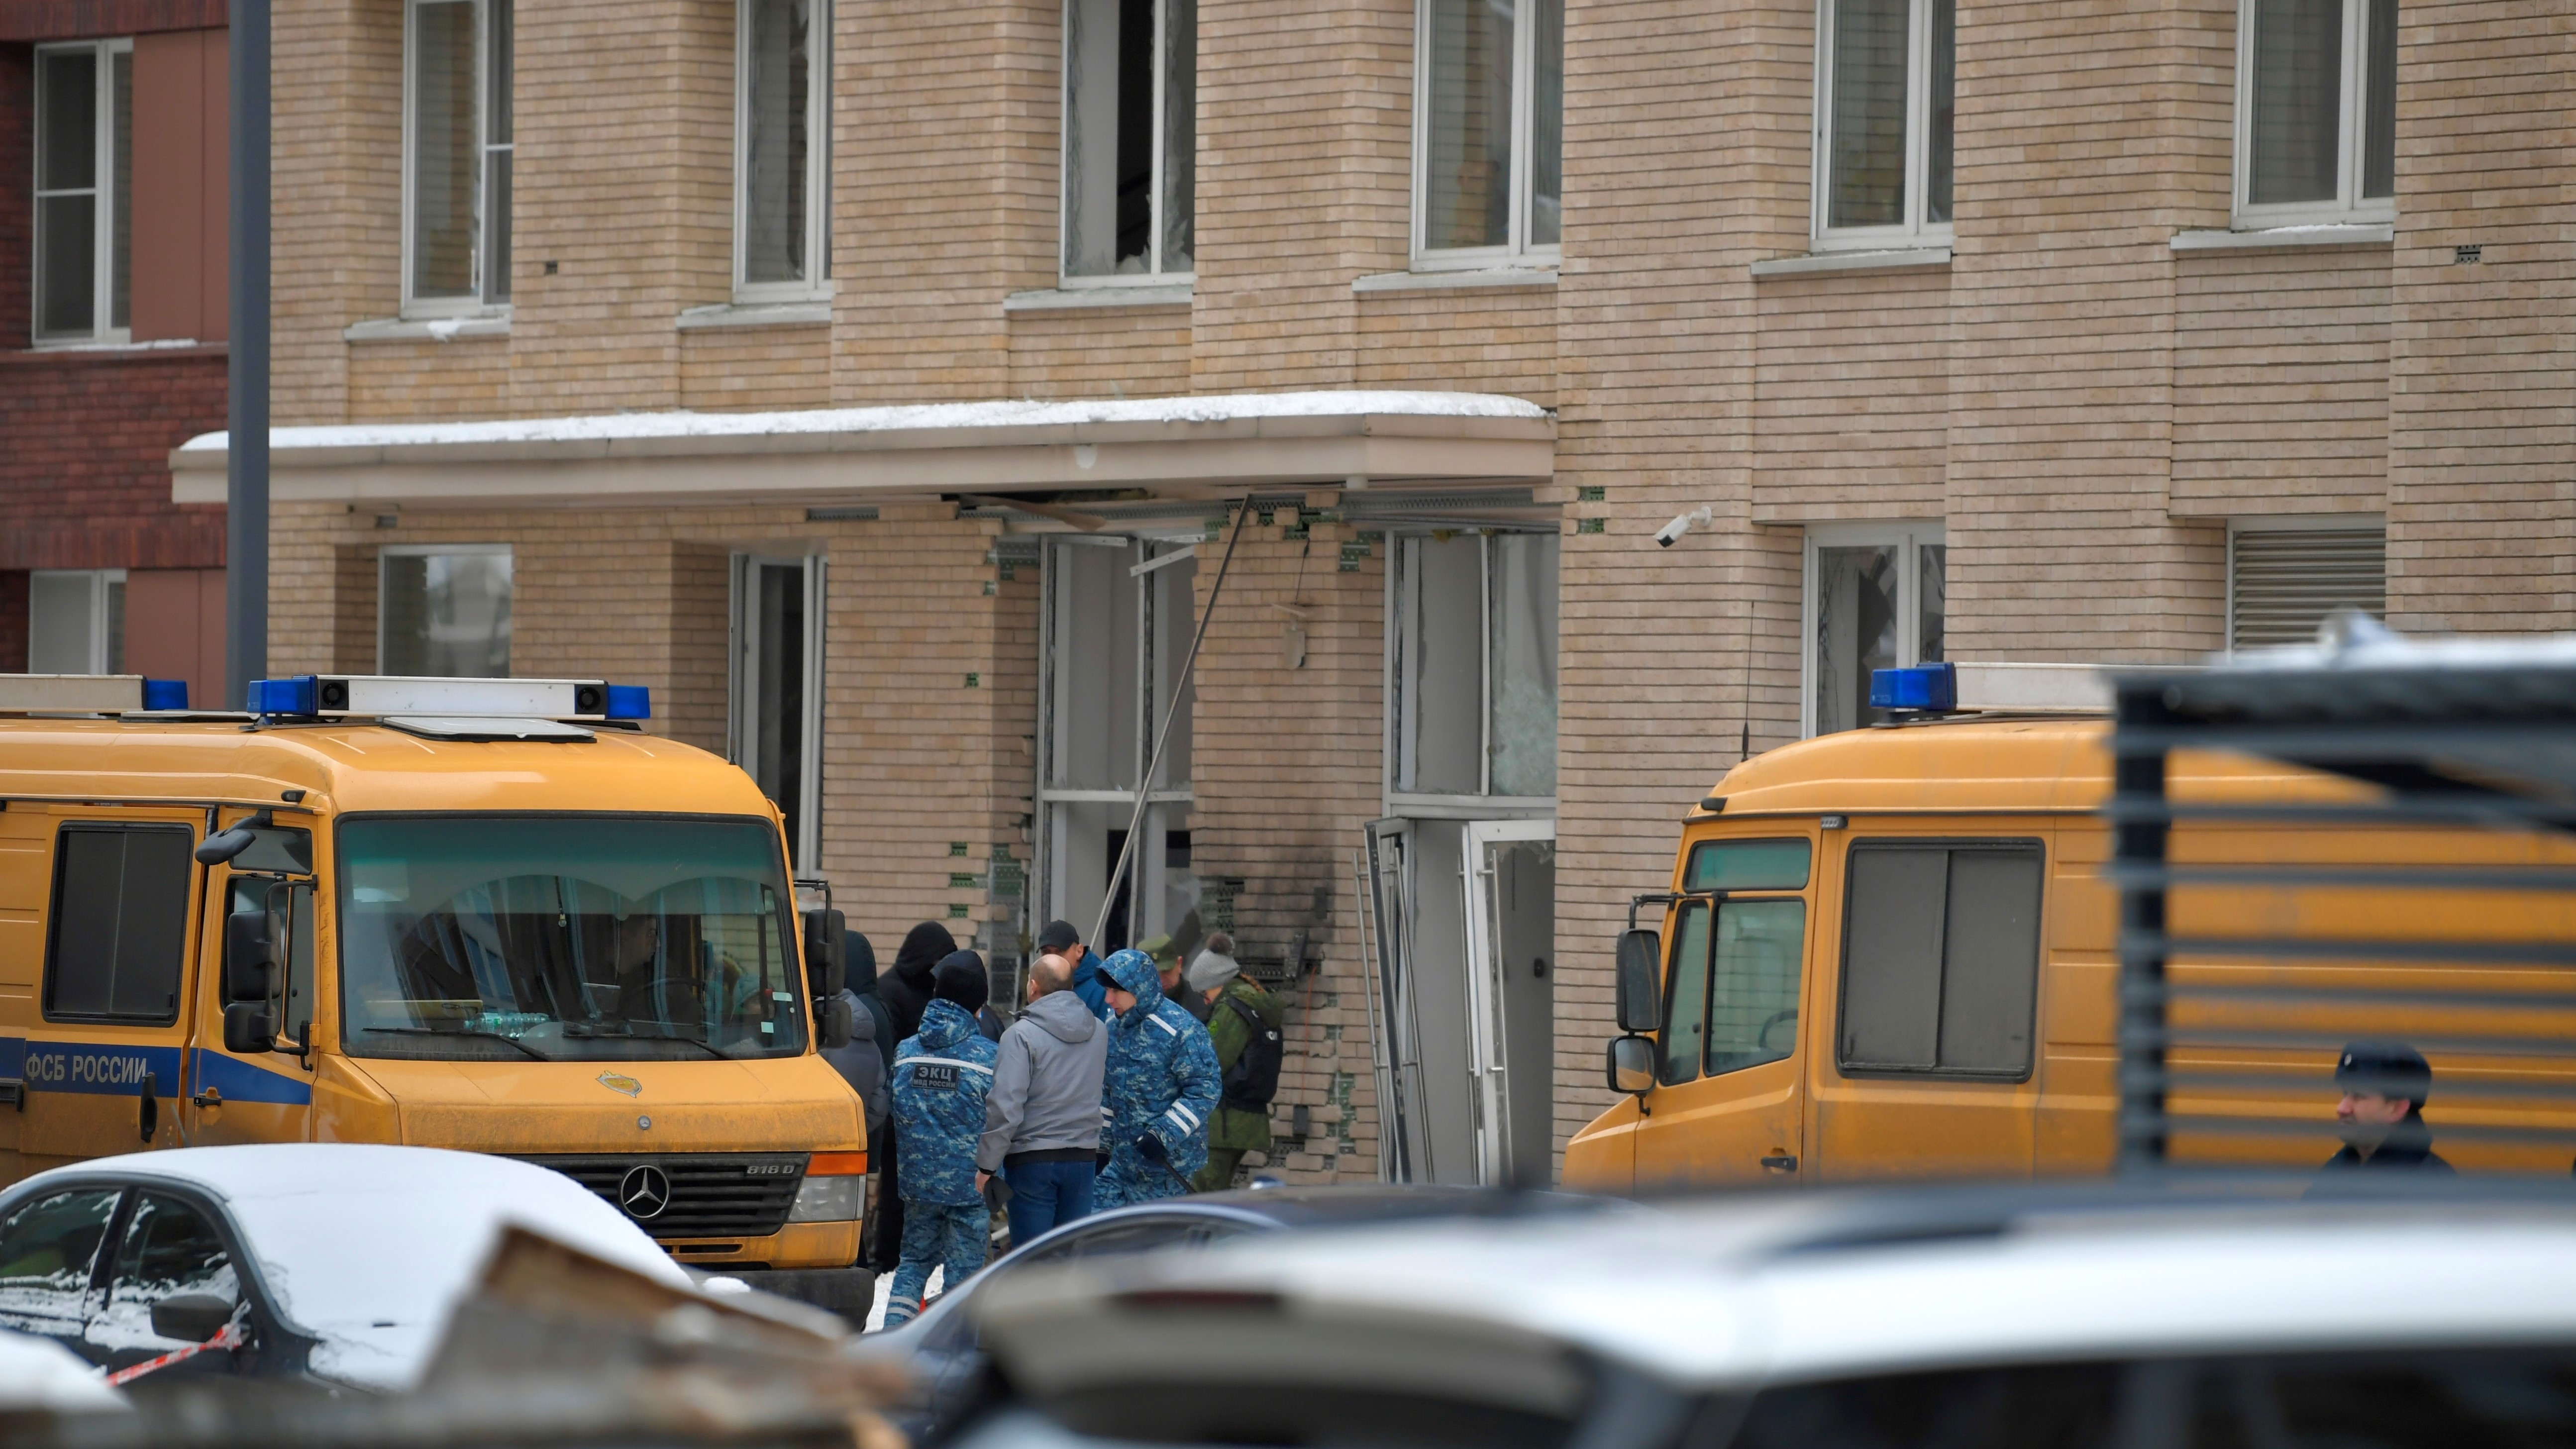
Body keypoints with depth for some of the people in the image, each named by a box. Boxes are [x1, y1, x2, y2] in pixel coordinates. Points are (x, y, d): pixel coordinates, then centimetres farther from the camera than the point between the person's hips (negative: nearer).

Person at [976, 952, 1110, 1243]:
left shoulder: (1022, 1035, -13)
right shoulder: (1099, 1032, 4)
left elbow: (1005, 1106, -17)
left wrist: (987, 1165, -10)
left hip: (1031, 1159, -5)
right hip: (1083, 1158, 5)